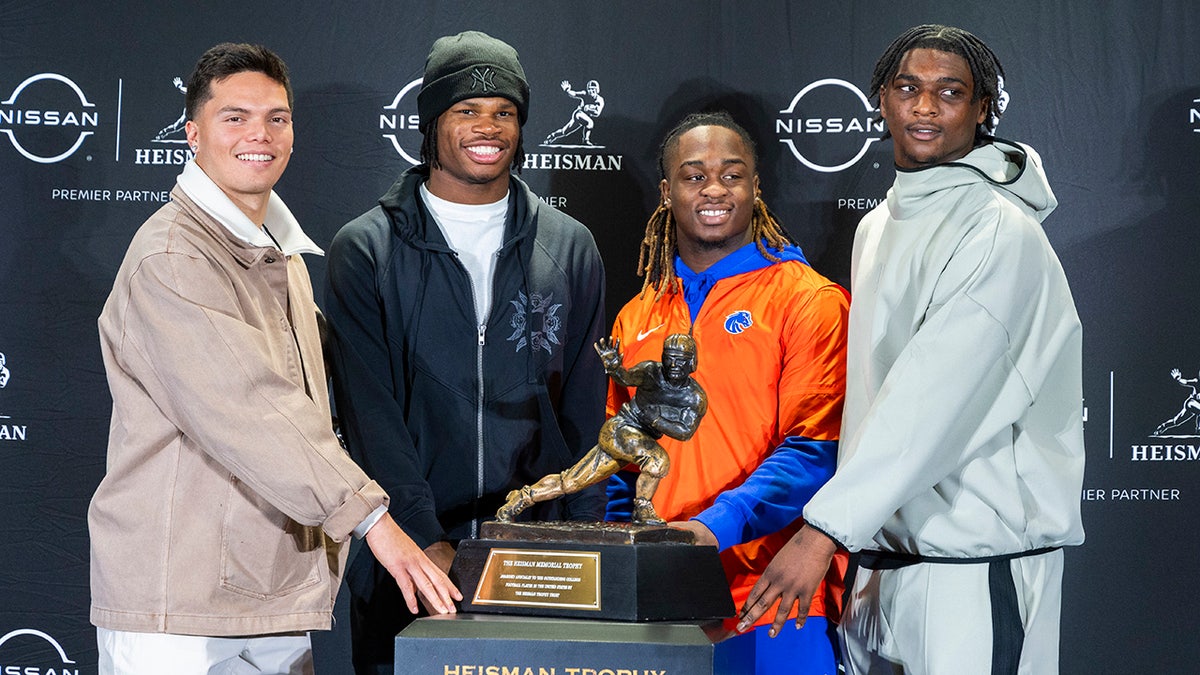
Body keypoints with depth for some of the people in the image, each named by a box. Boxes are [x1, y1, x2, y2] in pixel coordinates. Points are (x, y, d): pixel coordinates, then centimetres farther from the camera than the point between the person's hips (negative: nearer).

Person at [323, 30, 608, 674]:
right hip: (403, 566, -1)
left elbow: (585, 405, 8)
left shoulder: (569, 248, 8)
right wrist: (423, 538, -15)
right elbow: (369, 410, -6)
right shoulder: (366, 249, 1)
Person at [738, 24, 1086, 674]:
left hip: (979, 564, -7)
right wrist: (864, 556, 12)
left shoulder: (1000, 234, -12)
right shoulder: (875, 229, 15)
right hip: (880, 550, 7)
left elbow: (932, 397, -21)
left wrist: (823, 529, -27)